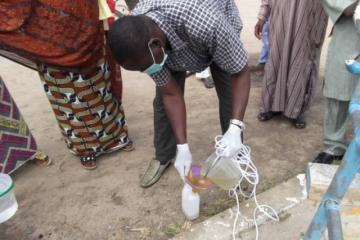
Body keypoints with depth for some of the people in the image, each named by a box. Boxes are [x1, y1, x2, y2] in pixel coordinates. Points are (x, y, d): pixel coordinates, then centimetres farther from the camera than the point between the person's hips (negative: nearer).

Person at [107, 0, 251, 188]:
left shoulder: (206, 25, -48)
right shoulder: (135, 41, -33)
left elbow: (240, 72, -33)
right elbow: (171, 94, -25)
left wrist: (235, 130, -42)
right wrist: (183, 147, -27)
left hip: (218, 34, -2)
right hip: (170, 41, 2)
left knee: (230, 97, -9)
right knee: (163, 98, -4)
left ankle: (233, 157, 15)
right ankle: (163, 156, 19)